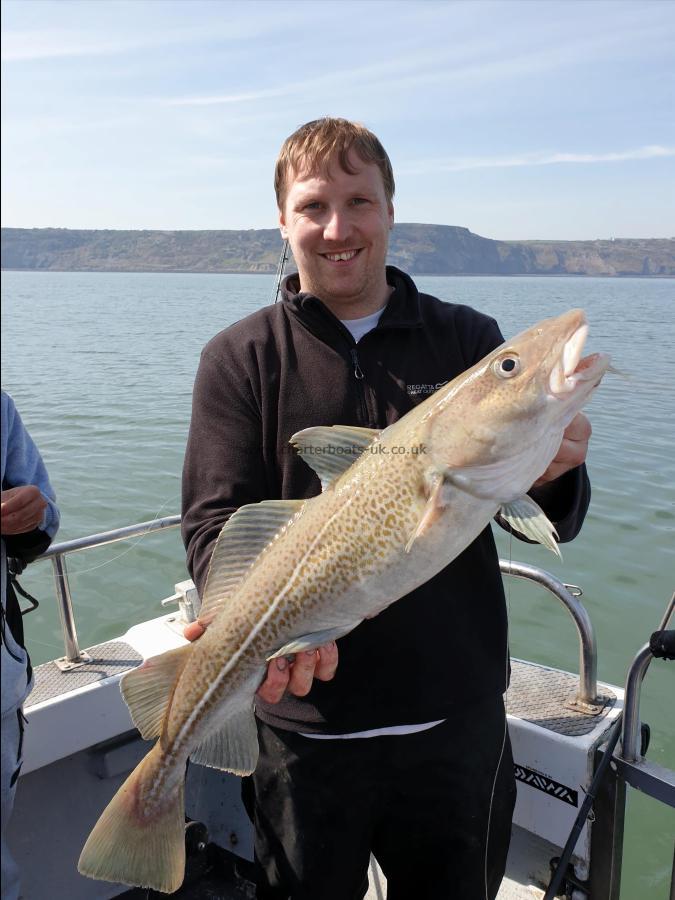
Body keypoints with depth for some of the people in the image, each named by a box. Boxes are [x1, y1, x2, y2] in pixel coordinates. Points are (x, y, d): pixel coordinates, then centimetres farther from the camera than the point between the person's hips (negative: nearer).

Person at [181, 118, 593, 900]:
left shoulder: (467, 340, 0)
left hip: (459, 717, 2)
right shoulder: (240, 357, -3)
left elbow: (550, 523, -1)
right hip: (307, 719, -1)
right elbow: (215, 522, -9)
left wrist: (554, 475, -25)